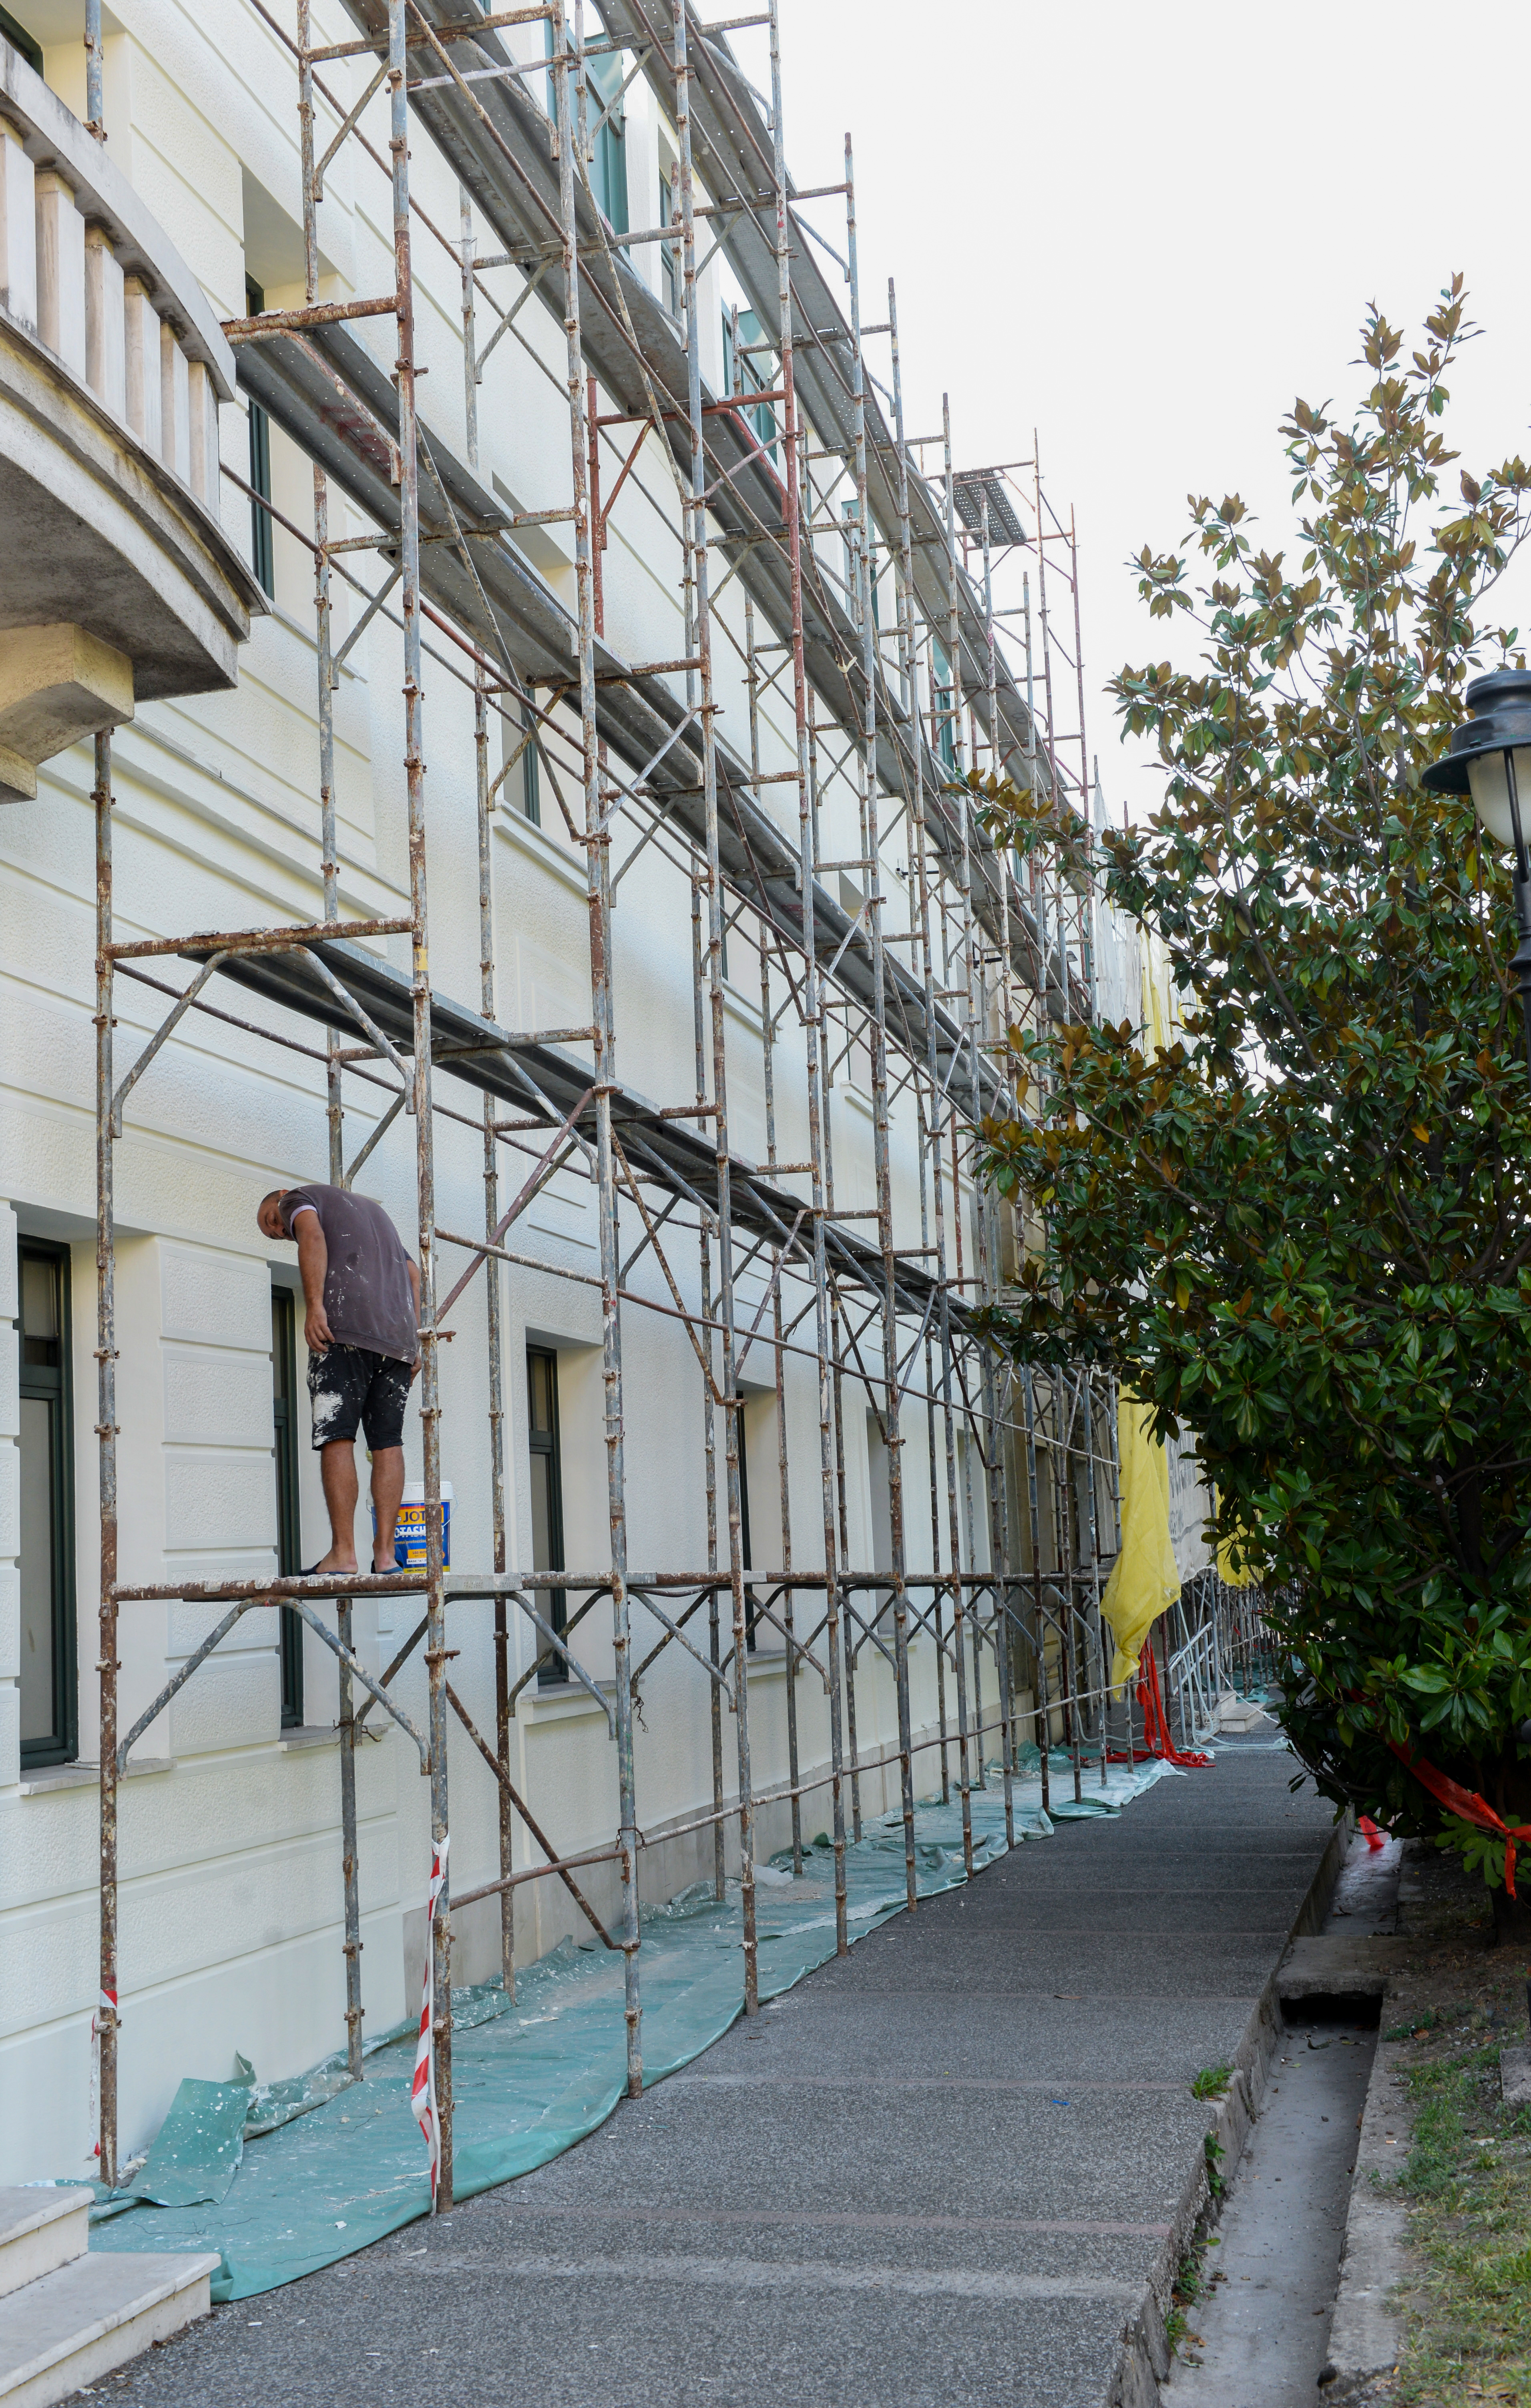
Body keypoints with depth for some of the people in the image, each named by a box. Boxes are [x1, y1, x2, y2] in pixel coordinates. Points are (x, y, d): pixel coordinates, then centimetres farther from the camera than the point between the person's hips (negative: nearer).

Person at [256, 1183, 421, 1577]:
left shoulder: (299, 1199, 15)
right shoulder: (373, 1209, 34)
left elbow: (312, 1236, -9)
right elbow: (413, 1275, 26)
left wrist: (314, 1305, -16)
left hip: (345, 1324, -6)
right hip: (398, 1337, 6)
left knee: (337, 1438, -7)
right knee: (388, 1442, 4)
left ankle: (344, 1553, -14)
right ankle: (385, 1553, -2)